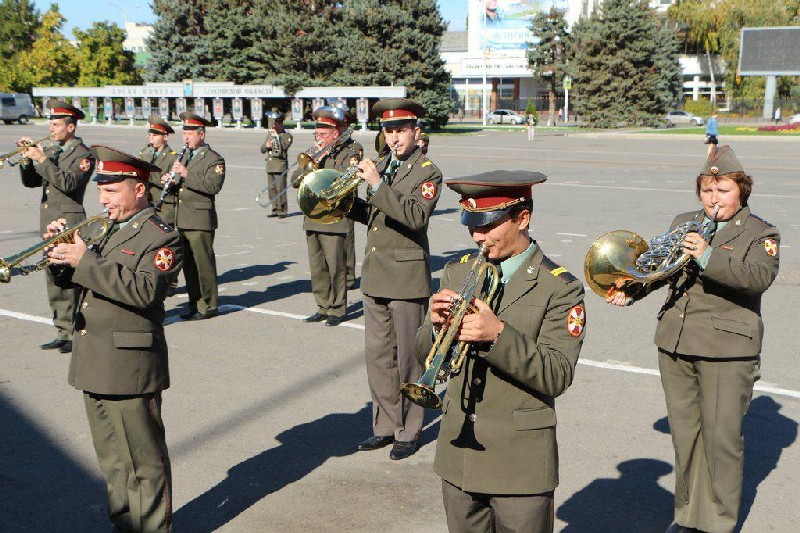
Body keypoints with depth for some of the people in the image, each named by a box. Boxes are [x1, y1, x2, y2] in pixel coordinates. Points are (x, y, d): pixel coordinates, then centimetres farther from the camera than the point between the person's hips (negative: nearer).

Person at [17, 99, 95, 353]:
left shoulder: (83, 155, -7)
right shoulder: (50, 151, 15)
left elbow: (69, 183, -23)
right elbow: (29, 181, 13)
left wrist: (43, 160, -22)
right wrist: (27, 160, -4)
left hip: (69, 223, -8)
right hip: (48, 223, 8)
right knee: (54, 278, 10)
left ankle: (76, 334, -3)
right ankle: (62, 332, 17)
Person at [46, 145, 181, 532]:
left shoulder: (161, 237, -10)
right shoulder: (109, 231, 16)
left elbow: (144, 289, -26)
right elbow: (69, 279, 17)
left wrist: (86, 261, -26)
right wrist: (60, 248, -3)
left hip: (129, 367, -8)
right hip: (94, 367, 8)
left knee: (145, 463, 3)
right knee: (113, 461, 19)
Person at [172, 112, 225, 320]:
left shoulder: (214, 159, -7)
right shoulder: (186, 156, 19)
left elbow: (213, 186, -22)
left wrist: (187, 174, -26)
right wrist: (170, 180, 5)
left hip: (200, 220, -8)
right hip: (182, 220, 8)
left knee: (203, 263, -4)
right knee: (188, 264, 11)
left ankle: (208, 306, 4)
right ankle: (195, 304, 20)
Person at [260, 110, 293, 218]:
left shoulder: (287, 135, -2)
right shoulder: (269, 134, 17)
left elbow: (284, 147, -20)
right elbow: (262, 149, 17)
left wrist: (276, 136, -19)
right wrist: (266, 146, -5)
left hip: (280, 166, -7)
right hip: (270, 166, 7)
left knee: (280, 189, -9)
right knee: (272, 189, 8)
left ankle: (282, 211, -4)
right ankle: (275, 209, 15)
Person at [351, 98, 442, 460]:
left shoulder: (427, 172, -7)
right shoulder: (381, 166, 13)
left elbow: (416, 216, -24)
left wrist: (378, 186, -27)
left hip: (408, 278, -6)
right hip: (375, 276, 7)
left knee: (408, 359, 2)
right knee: (378, 355, 11)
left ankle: (409, 431, 15)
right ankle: (385, 426, 24)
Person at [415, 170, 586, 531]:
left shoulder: (560, 288, -9)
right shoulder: (457, 273, 6)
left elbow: (557, 377, -17)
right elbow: (425, 357, 6)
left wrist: (499, 334, -29)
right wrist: (436, 325, -16)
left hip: (520, 462, -4)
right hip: (459, 452, 5)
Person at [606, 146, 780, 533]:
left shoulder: (760, 233, -1)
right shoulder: (684, 223, 14)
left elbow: (759, 277, -19)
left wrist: (708, 257, -30)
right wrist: (629, 292, 3)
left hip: (727, 349, -5)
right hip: (675, 344, 5)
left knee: (722, 438, 0)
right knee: (684, 434, 13)